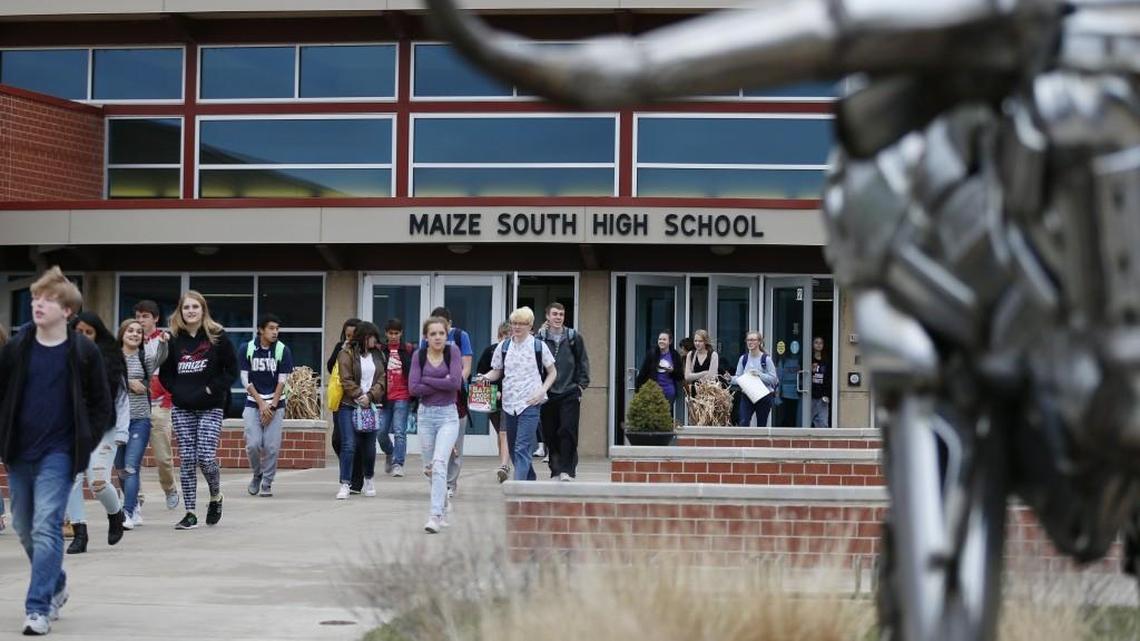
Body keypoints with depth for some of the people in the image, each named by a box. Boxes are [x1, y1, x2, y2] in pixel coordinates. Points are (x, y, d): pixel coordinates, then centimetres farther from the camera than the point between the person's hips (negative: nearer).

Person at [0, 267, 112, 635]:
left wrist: (85, 445, -6)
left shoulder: (84, 353, -6)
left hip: (58, 454, -4)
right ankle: (56, 586, 35)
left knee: (46, 527, -13)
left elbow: (102, 405, 1)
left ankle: (38, 608, -11)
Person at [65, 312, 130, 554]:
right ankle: (79, 533, 3)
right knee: (71, 479, -7)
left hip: (103, 430, -2)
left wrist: (121, 432, -3)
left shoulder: (110, 360, 3)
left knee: (98, 482, -11)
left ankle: (116, 514, 19)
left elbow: (122, 398, 3)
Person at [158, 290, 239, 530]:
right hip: (182, 409, 3)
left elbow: (232, 370, -1)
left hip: (210, 407, -3)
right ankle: (190, 513, 7)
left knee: (206, 456, -11)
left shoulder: (217, 336, -2)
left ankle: (215, 496, 19)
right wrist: (177, 390, -3)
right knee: (187, 459, 1)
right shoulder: (174, 339, 5)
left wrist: (212, 389, -9)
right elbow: (165, 373, 13)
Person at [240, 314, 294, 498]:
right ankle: (257, 475, 17)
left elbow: (282, 381, -3)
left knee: (272, 446, -6)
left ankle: (267, 483, 8)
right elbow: (245, 379, -2)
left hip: (275, 404, 0)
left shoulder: (283, 350, -4)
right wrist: (261, 403, -8)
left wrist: (272, 406, -8)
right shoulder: (248, 349, -3)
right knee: (253, 444, -10)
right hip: (253, 403, 0)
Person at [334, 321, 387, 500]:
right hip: (349, 406, -4)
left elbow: (381, 379, 5)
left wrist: (370, 396, -9)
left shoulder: (378, 354, 12)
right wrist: (359, 396, -15)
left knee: (369, 445, 10)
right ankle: (345, 484, -9)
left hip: (371, 405, 4)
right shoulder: (347, 353, -3)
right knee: (349, 445, -10)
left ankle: (368, 479, 31)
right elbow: (346, 380, -8)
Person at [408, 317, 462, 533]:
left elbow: (456, 382, -16)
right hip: (425, 414, 3)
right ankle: (443, 501, 39)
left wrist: (427, 380, -10)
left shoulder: (453, 351, -4)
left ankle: (436, 515, -20)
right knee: (429, 467, 13)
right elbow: (414, 388, -8)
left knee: (439, 463, -18)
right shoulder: (419, 355, 1)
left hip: (448, 414, -3)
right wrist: (442, 383, -13)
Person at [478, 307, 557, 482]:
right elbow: (497, 371, 15)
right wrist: (486, 377, -7)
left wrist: (542, 390, -7)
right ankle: (530, 481, 30)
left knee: (522, 449, -15)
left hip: (530, 403, -5)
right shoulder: (503, 347, 7)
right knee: (513, 448, 12)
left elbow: (552, 372, 8)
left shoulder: (539, 346, 0)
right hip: (509, 403, 5)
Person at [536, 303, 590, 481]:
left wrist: (581, 385, 2)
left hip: (570, 393, -1)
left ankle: (566, 469, -9)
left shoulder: (574, 337, 6)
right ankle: (555, 470, 13)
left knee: (568, 431, -10)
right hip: (547, 393, 1)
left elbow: (583, 362, 9)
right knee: (550, 434, 4)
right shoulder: (540, 338, 4)